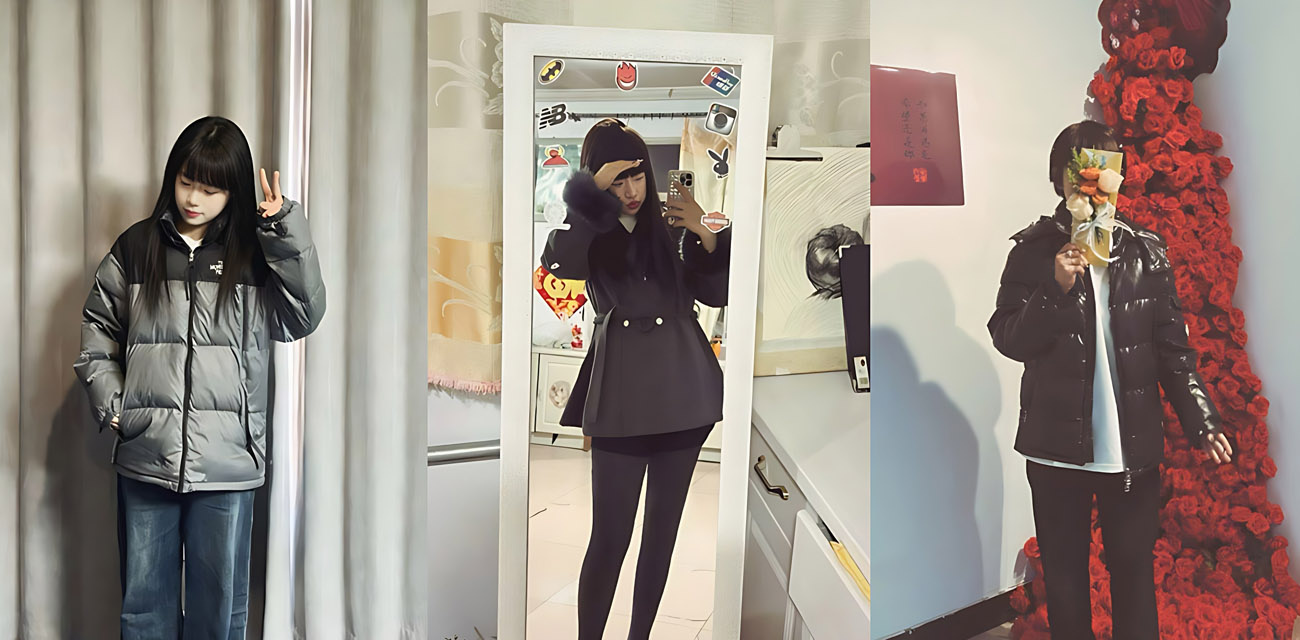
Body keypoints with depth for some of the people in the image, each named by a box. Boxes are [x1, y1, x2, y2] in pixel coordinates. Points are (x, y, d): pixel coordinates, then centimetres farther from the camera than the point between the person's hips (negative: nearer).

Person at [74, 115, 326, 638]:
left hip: (227, 463, -1)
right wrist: (108, 403, 1)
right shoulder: (135, 247, 6)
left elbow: (303, 316, -11)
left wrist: (288, 232, -16)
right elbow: (97, 332, 13)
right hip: (145, 457, 2)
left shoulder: (253, 254, 2)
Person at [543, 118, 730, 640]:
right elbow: (557, 260, -20)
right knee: (611, 536, -4)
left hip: (684, 388, 3)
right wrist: (594, 190, -16)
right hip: (622, 393, -3)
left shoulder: (671, 227, 11)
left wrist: (703, 235, -6)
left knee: (663, 529, 10)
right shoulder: (592, 232, 4)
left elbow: (717, 294, 7)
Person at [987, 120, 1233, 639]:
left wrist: (1201, 421, -4)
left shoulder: (1145, 251, 4)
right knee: (1064, 577, 11)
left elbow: (1173, 346, 5)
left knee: (1135, 572, 9)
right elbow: (1008, 339, -4)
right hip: (1058, 446, -1)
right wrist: (1057, 290, -18)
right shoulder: (1034, 250, -1)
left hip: (1134, 445, 1)